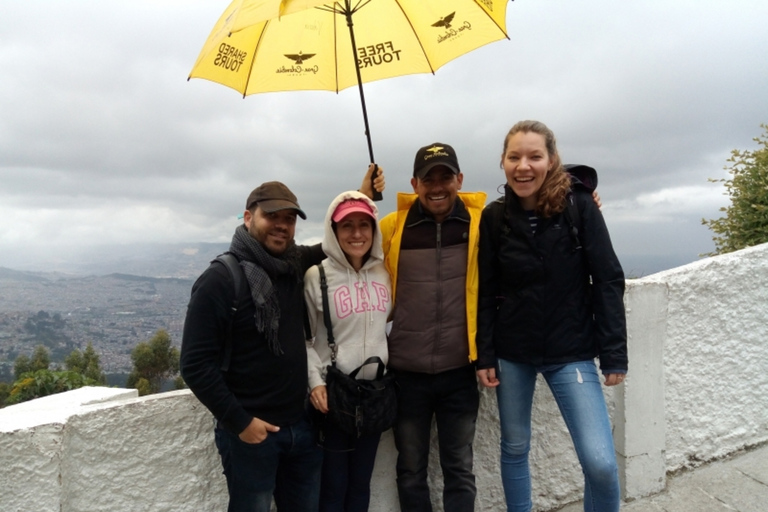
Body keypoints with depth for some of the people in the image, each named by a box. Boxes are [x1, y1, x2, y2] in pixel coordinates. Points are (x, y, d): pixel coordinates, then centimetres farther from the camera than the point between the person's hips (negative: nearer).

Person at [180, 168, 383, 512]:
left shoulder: (297, 264, 2)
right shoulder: (220, 280, -14)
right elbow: (196, 365, -15)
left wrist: (363, 196, 6)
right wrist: (239, 422, -15)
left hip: (303, 426, 6)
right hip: (250, 432, -5)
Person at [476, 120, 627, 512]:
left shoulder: (579, 207, -8)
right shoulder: (495, 218, -2)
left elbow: (608, 282, -6)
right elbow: (486, 293, 2)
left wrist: (614, 354, -8)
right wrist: (484, 356, -1)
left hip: (571, 352, -2)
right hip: (511, 353, 2)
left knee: (600, 462, -8)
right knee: (514, 448, 14)